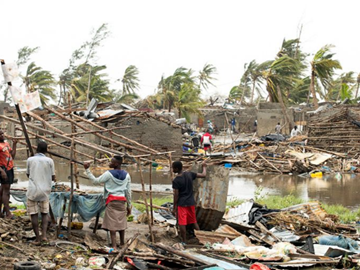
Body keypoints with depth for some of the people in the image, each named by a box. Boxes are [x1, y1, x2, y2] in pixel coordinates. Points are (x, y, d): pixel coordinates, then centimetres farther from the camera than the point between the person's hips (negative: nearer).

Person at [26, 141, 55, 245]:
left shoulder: (30, 160, 0)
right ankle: (44, 235, -2)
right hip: (45, 191, 1)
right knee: (44, 214, 15)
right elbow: (53, 177, 5)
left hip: (33, 191, -1)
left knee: (34, 214, 6)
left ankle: (37, 238, 5)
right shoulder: (49, 161, -2)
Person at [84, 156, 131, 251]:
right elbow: (128, 192, 10)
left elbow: (96, 181, -2)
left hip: (112, 200, -5)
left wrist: (87, 170, 3)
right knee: (121, 222, 16)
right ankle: (122, 243, 28)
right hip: (122, 200, 5)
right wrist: (129, 206, 16)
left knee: (112, 223, -6)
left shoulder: (109, 174, -7)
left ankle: (114, 246, -11)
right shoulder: (126, 175, 8)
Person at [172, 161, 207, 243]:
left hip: (182, 204, -5)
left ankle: (184, 242, 1)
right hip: (191, 202, 5)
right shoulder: (189, 174, -3)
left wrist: (174, 208, -5)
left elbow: (176, 195, -12)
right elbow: (203, 175, 3)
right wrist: (204, 167, 22)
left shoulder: (176, 181, -14)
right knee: (194, 222, 16)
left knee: (182, 223, 0)